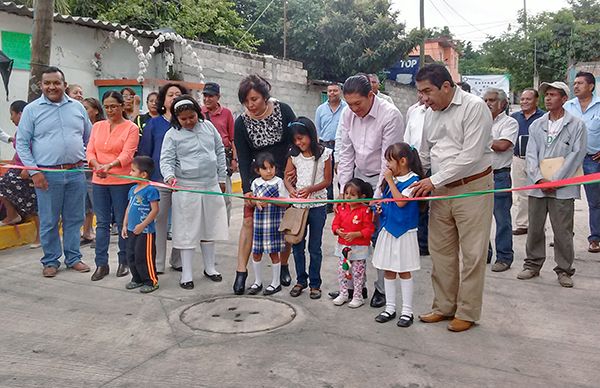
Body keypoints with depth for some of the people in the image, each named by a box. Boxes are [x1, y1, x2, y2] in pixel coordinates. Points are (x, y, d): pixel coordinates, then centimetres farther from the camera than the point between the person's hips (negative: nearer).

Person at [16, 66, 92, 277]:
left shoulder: (77, 107, 9)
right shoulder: (32, 109, 1)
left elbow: (89, 138, 18)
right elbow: (22, 143, 0)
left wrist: (85, 160, 8)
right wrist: (34, 171, -8)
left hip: (76, 173, 3)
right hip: (48, 175, -2)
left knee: (74, 219, 10)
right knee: (49, 222, 4)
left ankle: (73, 258, 22)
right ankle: (51, 261, 18)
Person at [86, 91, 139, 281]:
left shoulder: (131, 128, -3)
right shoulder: (97, 126, 12)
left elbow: (127, 154, -14)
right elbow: (90, 151, 4)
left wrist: (110, 165, -30)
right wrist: (96, 165, -17)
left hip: (121, 181, -4)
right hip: (99, 181, 4)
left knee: (122, 222, 4)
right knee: (102, 223, 7)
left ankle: (124, 261, 17)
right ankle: (101, 264, 14)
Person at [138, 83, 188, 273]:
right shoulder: (153, 124, 5)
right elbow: (144, 153, 6)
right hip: (159, 179, -1)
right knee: (159, 221, 4)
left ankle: (178, 261, 22)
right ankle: (157, 264, 14)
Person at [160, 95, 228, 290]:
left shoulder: (208, 126, 5)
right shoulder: (172, 135, -6)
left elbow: (220, 151, 13)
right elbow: (166, 160, -9)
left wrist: (221, 178, 12)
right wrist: (169, 176, -30)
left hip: (211, 185, 4)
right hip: (186, 188, -4)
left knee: (209, 227, 14)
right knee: (188, 231, 1)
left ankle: (209, 267, 29)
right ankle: (186, 273, 13)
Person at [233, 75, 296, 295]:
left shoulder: (283, 110, -11)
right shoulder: (241, 123, -10)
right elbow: (243, 159, -12)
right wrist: (247, 189, -21)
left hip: (286, 174, 0)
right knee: (249, 221, -6)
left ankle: (284, 266, 24)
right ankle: (241, 272, -1)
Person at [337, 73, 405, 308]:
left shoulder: (391, 115, -21)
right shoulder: (348, 114, -4)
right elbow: (346, 154, 2)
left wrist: (377, 197, -20)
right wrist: (344, 189, -3)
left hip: (383, 178, -5)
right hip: (359, 175, 5)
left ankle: (382, 288, 11)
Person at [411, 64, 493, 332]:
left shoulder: (474, 107, -13)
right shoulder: (431, 113, 10)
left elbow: (471, 156, -19)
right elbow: (424, 155, 18)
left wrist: (434, 180, -17)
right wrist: (413, 183, 8)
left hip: (472, 188, -7)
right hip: (440, 189, 7)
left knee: (472, 254, 3)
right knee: (440, 251, 10)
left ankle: (467, 313, 15)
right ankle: (444, 307, 24)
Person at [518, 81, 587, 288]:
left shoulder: (576, 125, 1)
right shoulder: (536, 125, 12)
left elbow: (577, 155, -6)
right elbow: (531, 155, 6)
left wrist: (555, 180, -12)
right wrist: (539, 179, -8)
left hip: (563, 188, -3)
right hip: (538, 186, 4)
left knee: (563, 231, 1)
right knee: (534, 229, 10)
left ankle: (564, 270, 15)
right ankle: (532, 265, 23)